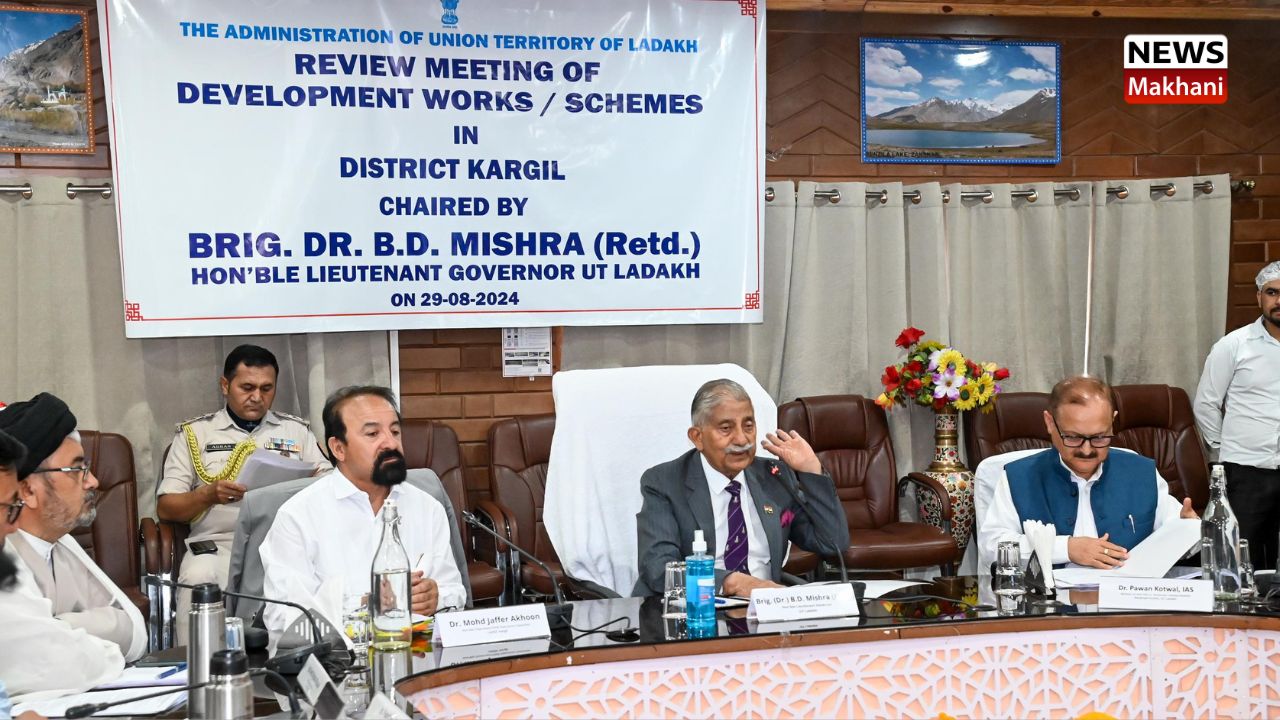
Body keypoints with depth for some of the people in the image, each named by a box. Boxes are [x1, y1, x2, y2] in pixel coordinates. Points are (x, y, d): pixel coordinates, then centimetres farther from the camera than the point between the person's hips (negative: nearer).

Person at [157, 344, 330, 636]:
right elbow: (165, 508, 11)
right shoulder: (194, 433, 16)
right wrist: (209, 495, -9)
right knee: (198, 579, -35)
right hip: (217, 543, 0)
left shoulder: (297, 431, 21)